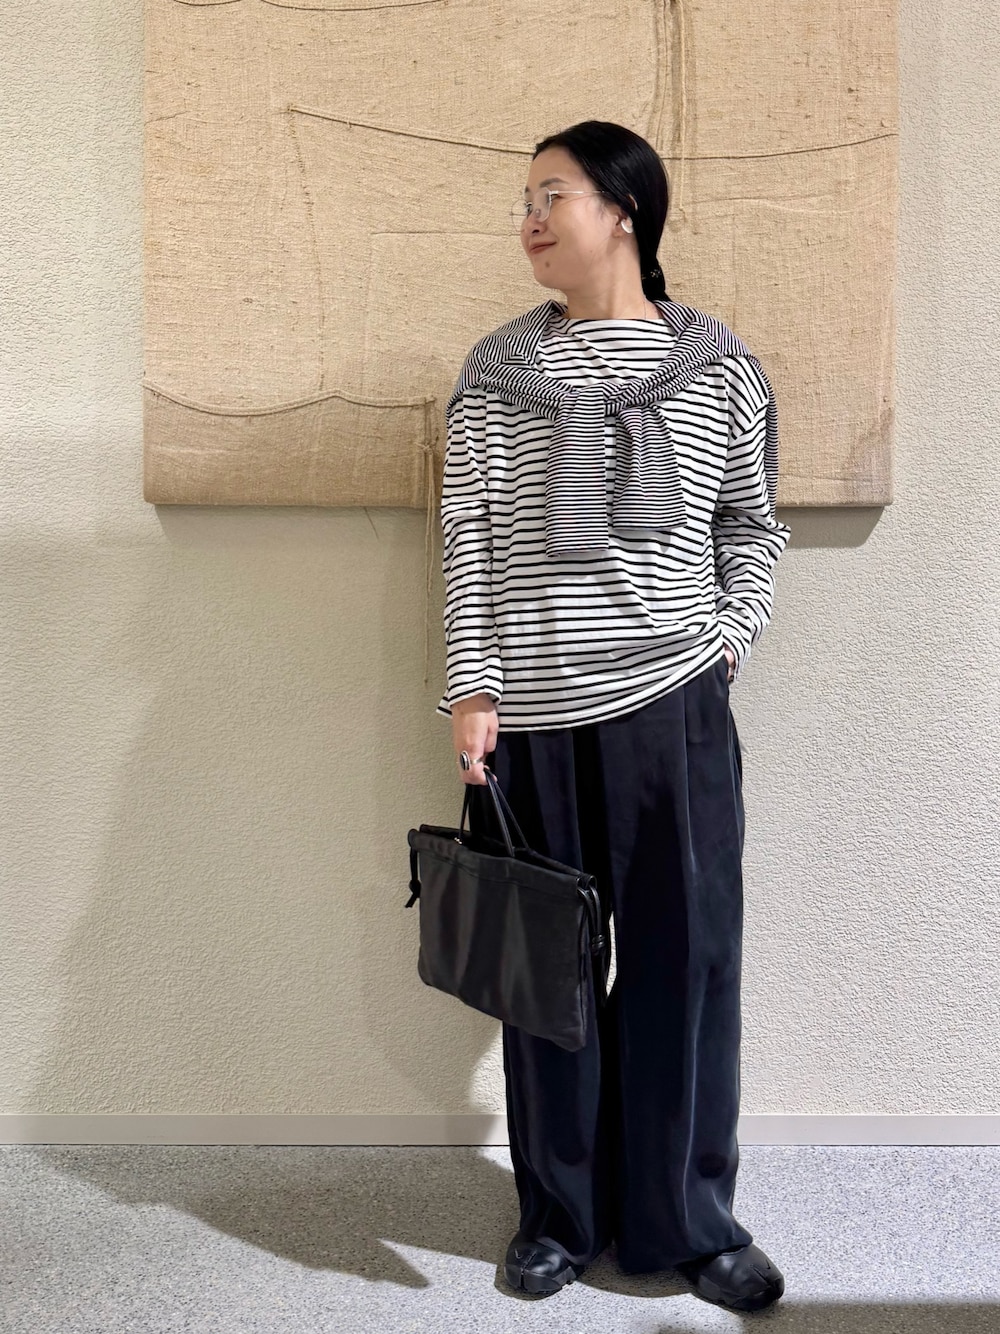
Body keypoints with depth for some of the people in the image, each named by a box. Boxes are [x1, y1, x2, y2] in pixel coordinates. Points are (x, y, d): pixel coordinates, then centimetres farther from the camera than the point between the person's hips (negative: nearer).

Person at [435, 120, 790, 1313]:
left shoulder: (717, 367, 5)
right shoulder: (497, 372, 5)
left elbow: (752, 525, 13)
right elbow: (466, 534, 2)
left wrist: (730, 636, 0)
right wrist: (471, 687, -4)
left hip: (672, 708, 0)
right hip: (533, 717, 1)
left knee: (685, 958, 6)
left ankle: (688, 1219, 24)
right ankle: (560, 1213, 27)